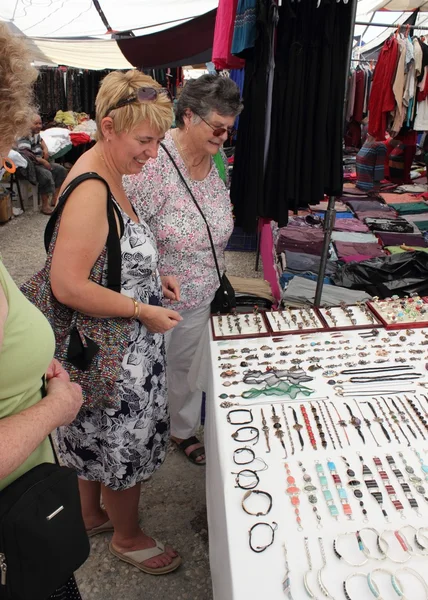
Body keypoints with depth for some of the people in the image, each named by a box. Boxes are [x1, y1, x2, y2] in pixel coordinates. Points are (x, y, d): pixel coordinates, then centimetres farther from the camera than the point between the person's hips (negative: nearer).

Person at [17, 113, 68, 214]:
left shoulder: (36, 134, 11)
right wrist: (42, 161, -25)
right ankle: (45, 205, -28)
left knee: (61, 170, 4)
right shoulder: (24, 137, -19)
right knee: (47, 175, -35)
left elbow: (41, 140, 36)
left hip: (40, 162, 10)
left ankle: (55, 198, 5)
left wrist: (45, 149, 13)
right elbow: (25, 154, -30)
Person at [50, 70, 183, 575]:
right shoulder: (90, 191, -27)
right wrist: (144, 311, -21)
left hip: (106, 344, 10)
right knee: (125, 443, 13)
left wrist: (152, 276, 5)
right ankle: (127, 537, 40)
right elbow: (68, 286, -30)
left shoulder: (106, 173, 4)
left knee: (97, 434, 26)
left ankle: (92, 515, 52)